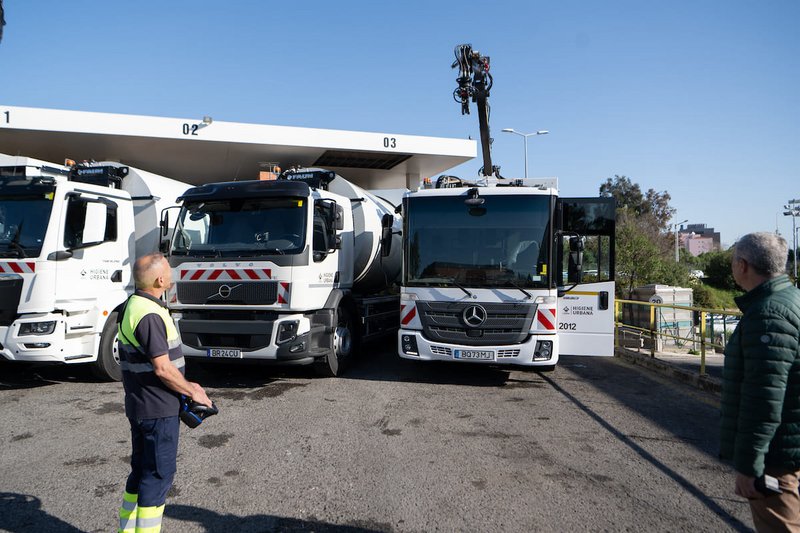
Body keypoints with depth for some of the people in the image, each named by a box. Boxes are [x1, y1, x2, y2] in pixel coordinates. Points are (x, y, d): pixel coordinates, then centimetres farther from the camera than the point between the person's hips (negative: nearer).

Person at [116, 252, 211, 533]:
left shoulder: (133, 305, 10)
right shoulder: (150, 315, -23)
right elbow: (162, 368, -23)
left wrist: (184, 384, 16)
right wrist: (192, 392, -10)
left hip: (140, 405, 10)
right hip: (157, 409, -10)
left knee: (142, 470, 20)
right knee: (159, 473, 0)